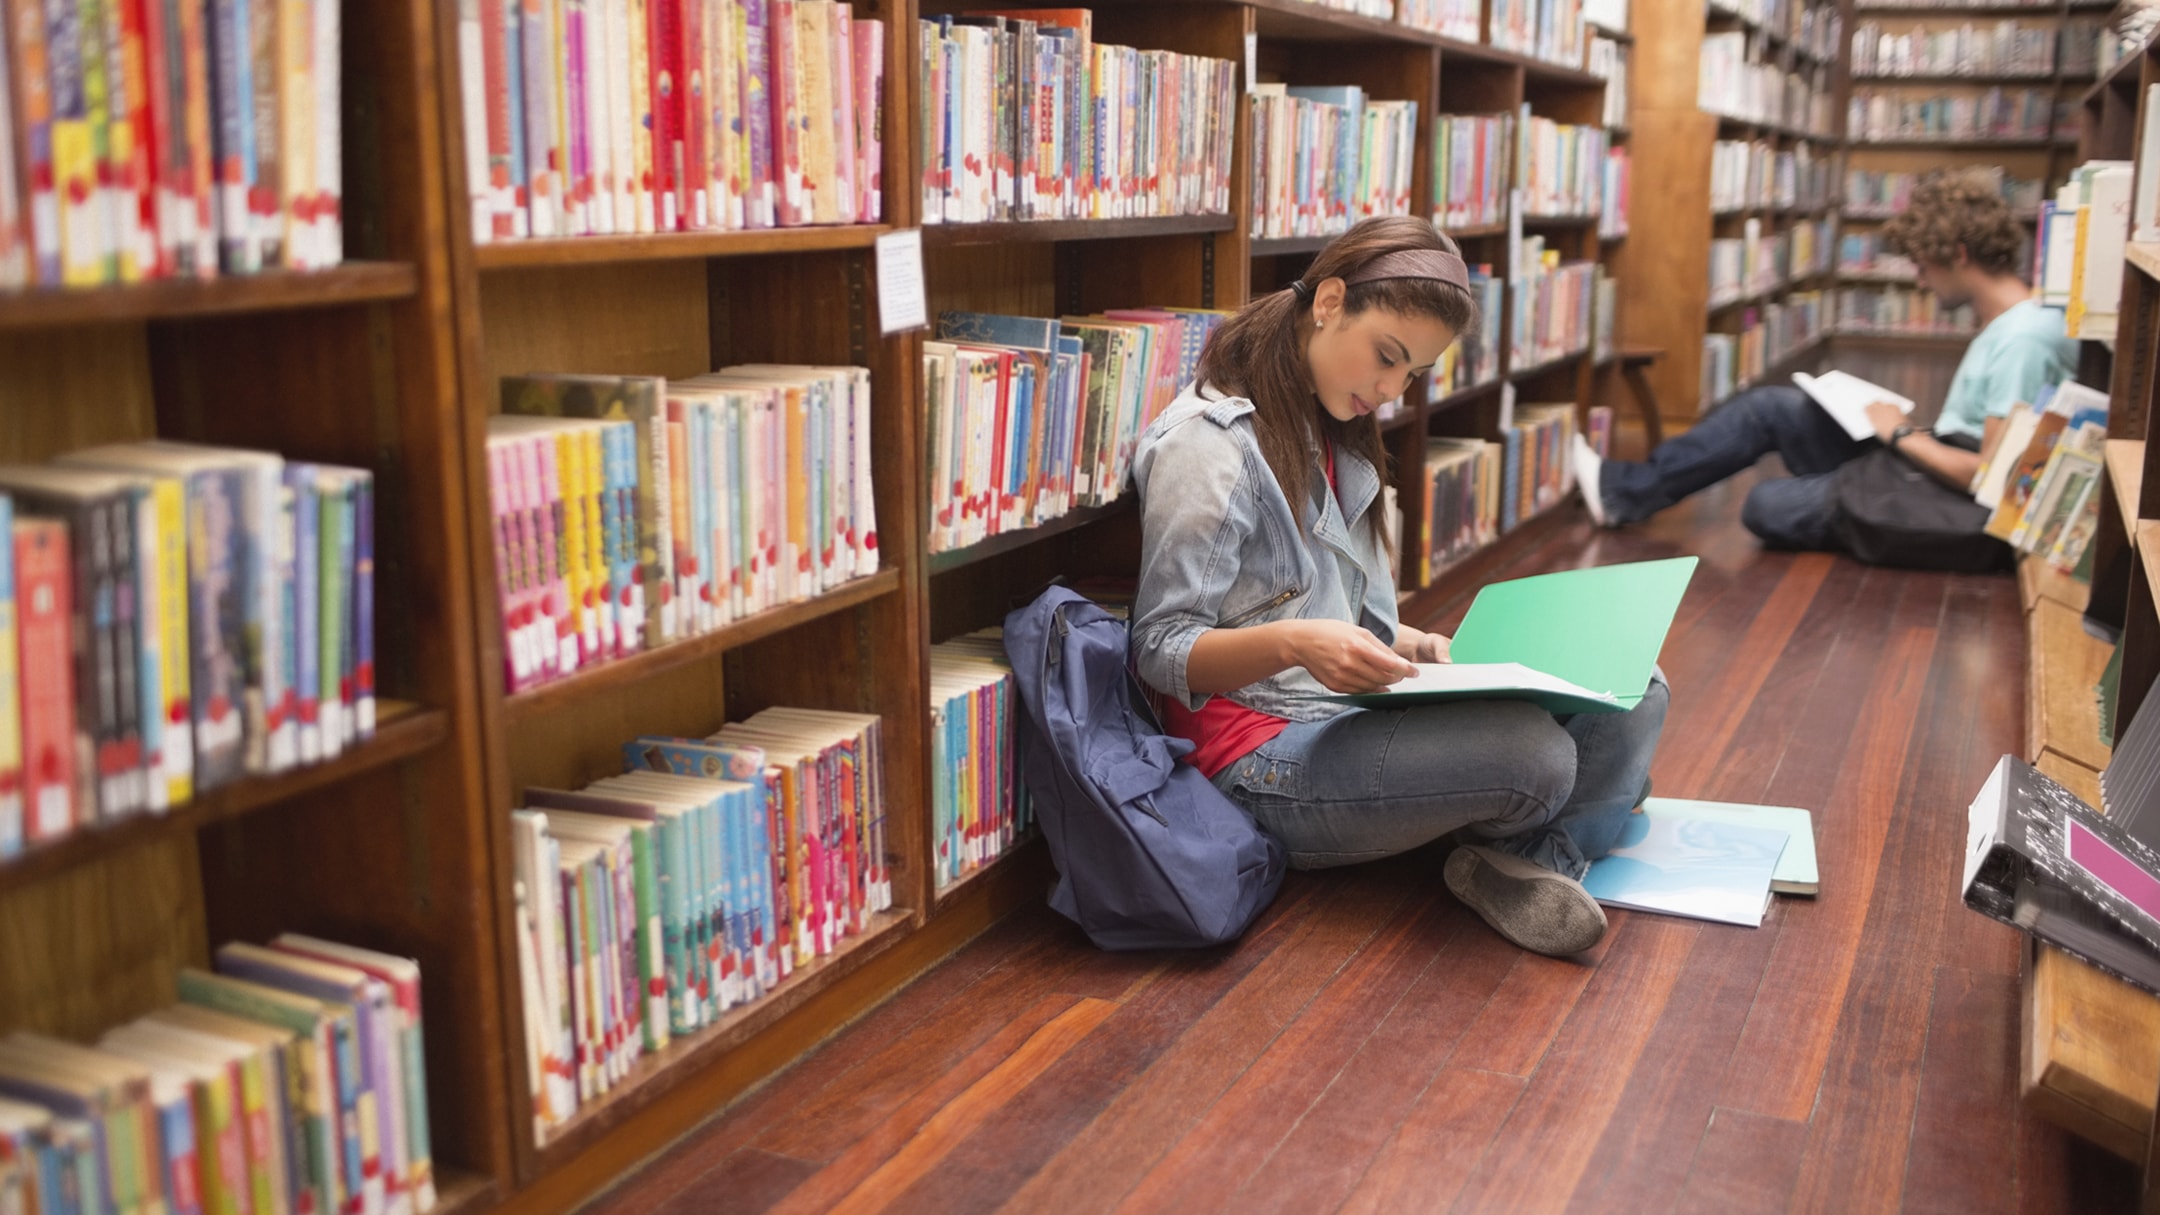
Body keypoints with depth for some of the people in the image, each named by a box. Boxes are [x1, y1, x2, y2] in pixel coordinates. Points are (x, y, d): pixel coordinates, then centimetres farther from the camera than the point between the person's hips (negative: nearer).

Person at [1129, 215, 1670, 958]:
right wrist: (1292, 643, -33)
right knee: (1533, 751, -29)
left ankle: (1538, 857, -21)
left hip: (1353, 716, 9)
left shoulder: (1331, 436, 15)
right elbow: (1159, 651, -16)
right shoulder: (1210, 439, -13)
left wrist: (1409, 645, 1)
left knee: (1635, 700, 1)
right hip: (1265, 765, -9)